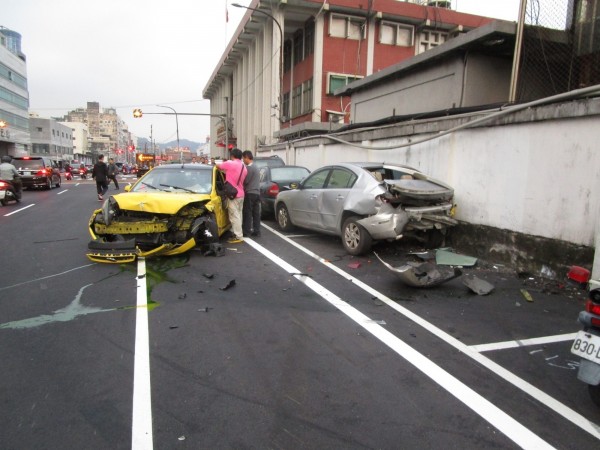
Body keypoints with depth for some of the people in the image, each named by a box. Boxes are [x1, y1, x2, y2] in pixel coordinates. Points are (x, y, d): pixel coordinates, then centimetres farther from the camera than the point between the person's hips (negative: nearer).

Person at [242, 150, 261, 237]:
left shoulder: (249, 167, -13)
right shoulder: (255, 167, 18)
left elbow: (245, 181, -15)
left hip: (250, 193, -9)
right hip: (257, 192, 9)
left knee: (247, 213, -4)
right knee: (256, 213, 7)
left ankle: (246, 232, -1)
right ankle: (256, 231, 9)